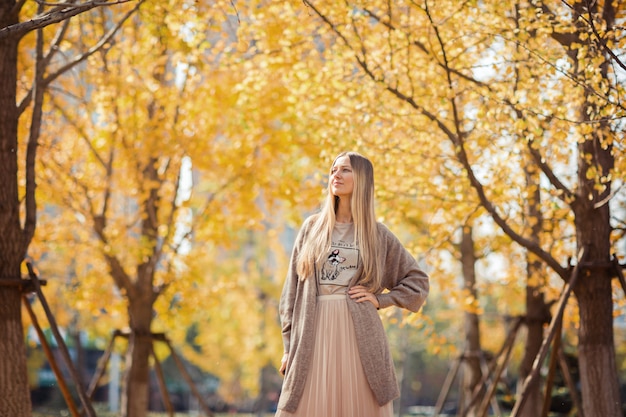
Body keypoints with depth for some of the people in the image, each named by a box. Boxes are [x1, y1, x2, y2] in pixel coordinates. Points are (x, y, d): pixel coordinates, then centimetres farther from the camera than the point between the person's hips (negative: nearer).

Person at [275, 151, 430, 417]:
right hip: (313, 333, 1)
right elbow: (292, 288, 9)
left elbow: (418, 281, 14)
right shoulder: (312, 228, 11)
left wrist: (380, 299, -1)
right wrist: (289, 345, 2)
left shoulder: (377, 234, 9)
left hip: (359, 334, -1)